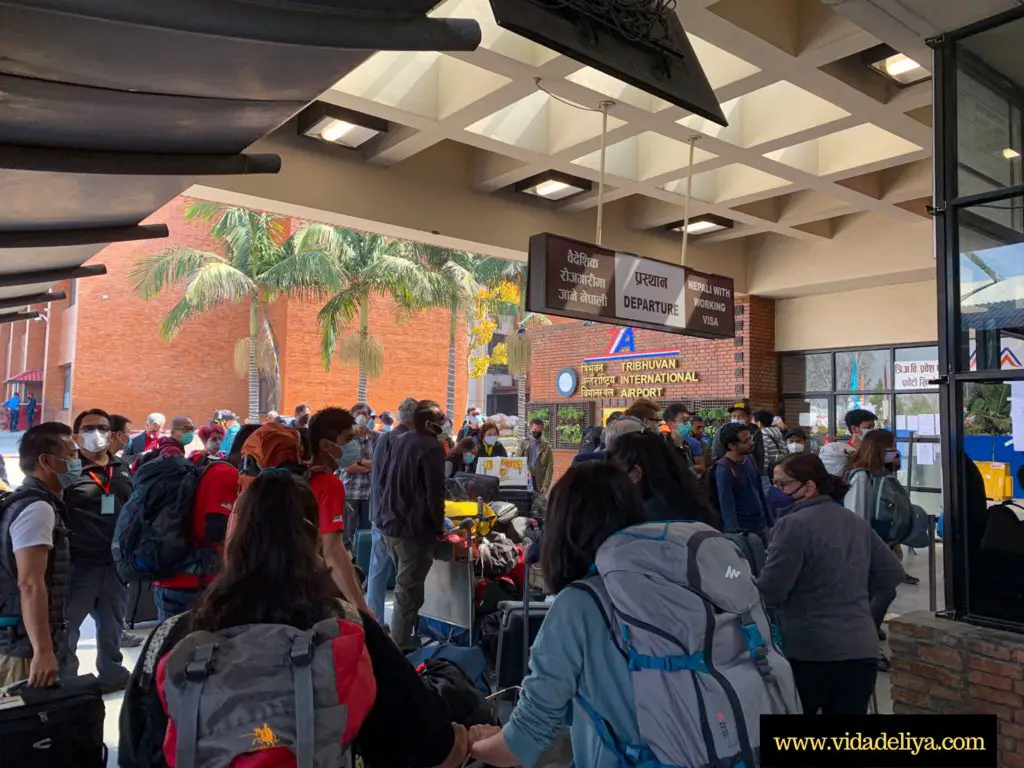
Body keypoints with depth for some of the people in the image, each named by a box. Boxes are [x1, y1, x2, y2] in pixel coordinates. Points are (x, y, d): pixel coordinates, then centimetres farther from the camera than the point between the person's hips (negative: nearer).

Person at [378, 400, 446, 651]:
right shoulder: (431, 447, -16)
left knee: (404, 586, 21)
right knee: (409, 591, -1)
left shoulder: (403, 441, 11)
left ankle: (400, 639, 30)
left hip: (391, 523, 9)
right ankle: (400, 647, 5)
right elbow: (435, 492, -19)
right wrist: (439, 524, -5)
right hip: (415, 529, -9)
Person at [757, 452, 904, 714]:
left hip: (808, 651, -6)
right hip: (861, 649, 6)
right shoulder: (857, 522, 9)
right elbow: (893, 573, 17)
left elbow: (769, 591, -15)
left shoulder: (794, 525, -14)